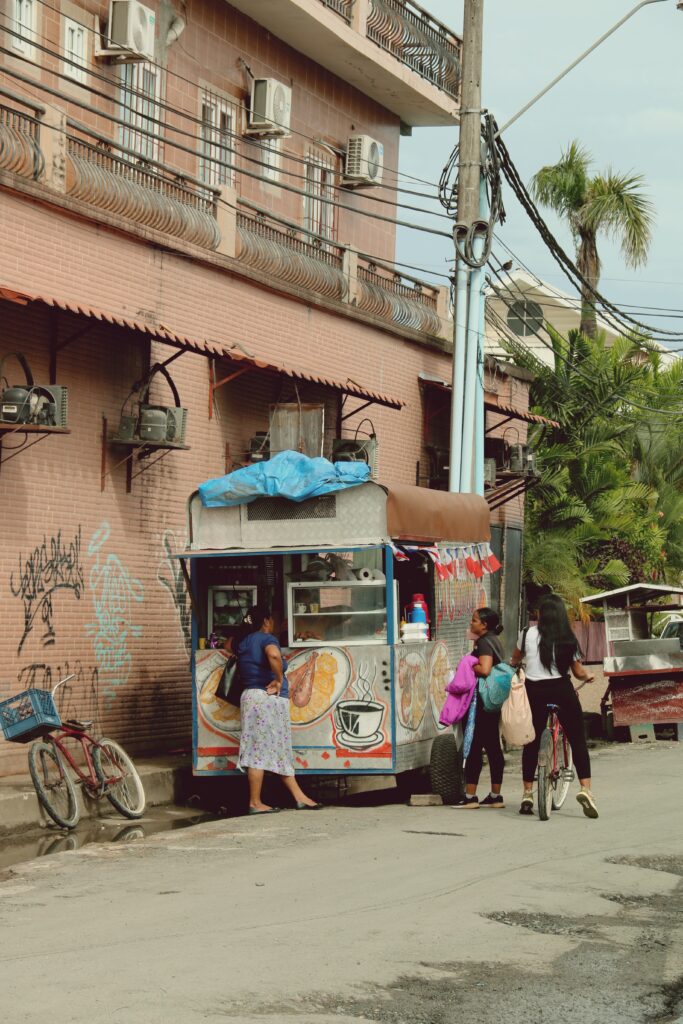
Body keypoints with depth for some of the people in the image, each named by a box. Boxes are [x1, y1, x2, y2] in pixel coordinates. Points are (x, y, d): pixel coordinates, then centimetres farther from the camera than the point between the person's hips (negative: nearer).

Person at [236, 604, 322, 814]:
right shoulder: (266, 639, -10)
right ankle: (255, 803, -4)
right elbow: (274, 655, -32)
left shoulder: (244, 641, 15)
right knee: (261, 750, -6)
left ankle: (299, 797, 14)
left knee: (280, 750, 11)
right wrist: (279, 680, -18)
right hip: (268, 698, -9)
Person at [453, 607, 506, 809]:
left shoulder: (484, 642, -13)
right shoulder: (494, 641, 18)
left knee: (474, 747, -7)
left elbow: (484, 669, -27)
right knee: (493, 747, 11)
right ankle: (495, 796, 13)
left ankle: (470, 796, -6)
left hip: (483, 702, -10)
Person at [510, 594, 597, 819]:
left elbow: (515, 660, 18)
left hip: (534, 691, 1)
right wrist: (588, 676, 26)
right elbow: (578, 672, 3)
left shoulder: (528, 634, 1)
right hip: (562, 690, -1)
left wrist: (515, 665, 42)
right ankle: (585, 788, -9)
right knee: (577, 740, 5)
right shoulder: (568, 639, 0)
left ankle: (527, 794, 11)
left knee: (532, 742, 11)